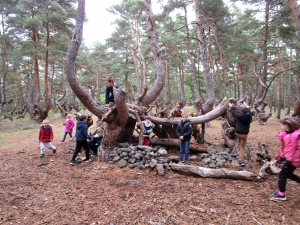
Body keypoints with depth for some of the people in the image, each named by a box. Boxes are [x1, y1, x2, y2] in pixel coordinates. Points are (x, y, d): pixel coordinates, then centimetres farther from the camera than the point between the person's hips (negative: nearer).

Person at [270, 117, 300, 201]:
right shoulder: (285, 135, 5)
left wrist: (290, 159, -22)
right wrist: (281, 156, 16)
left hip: (292, 160, -9)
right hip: (288, 158, 9)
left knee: (282, 174, -2)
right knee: (288, 174, 19)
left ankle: (281, 194, 10)